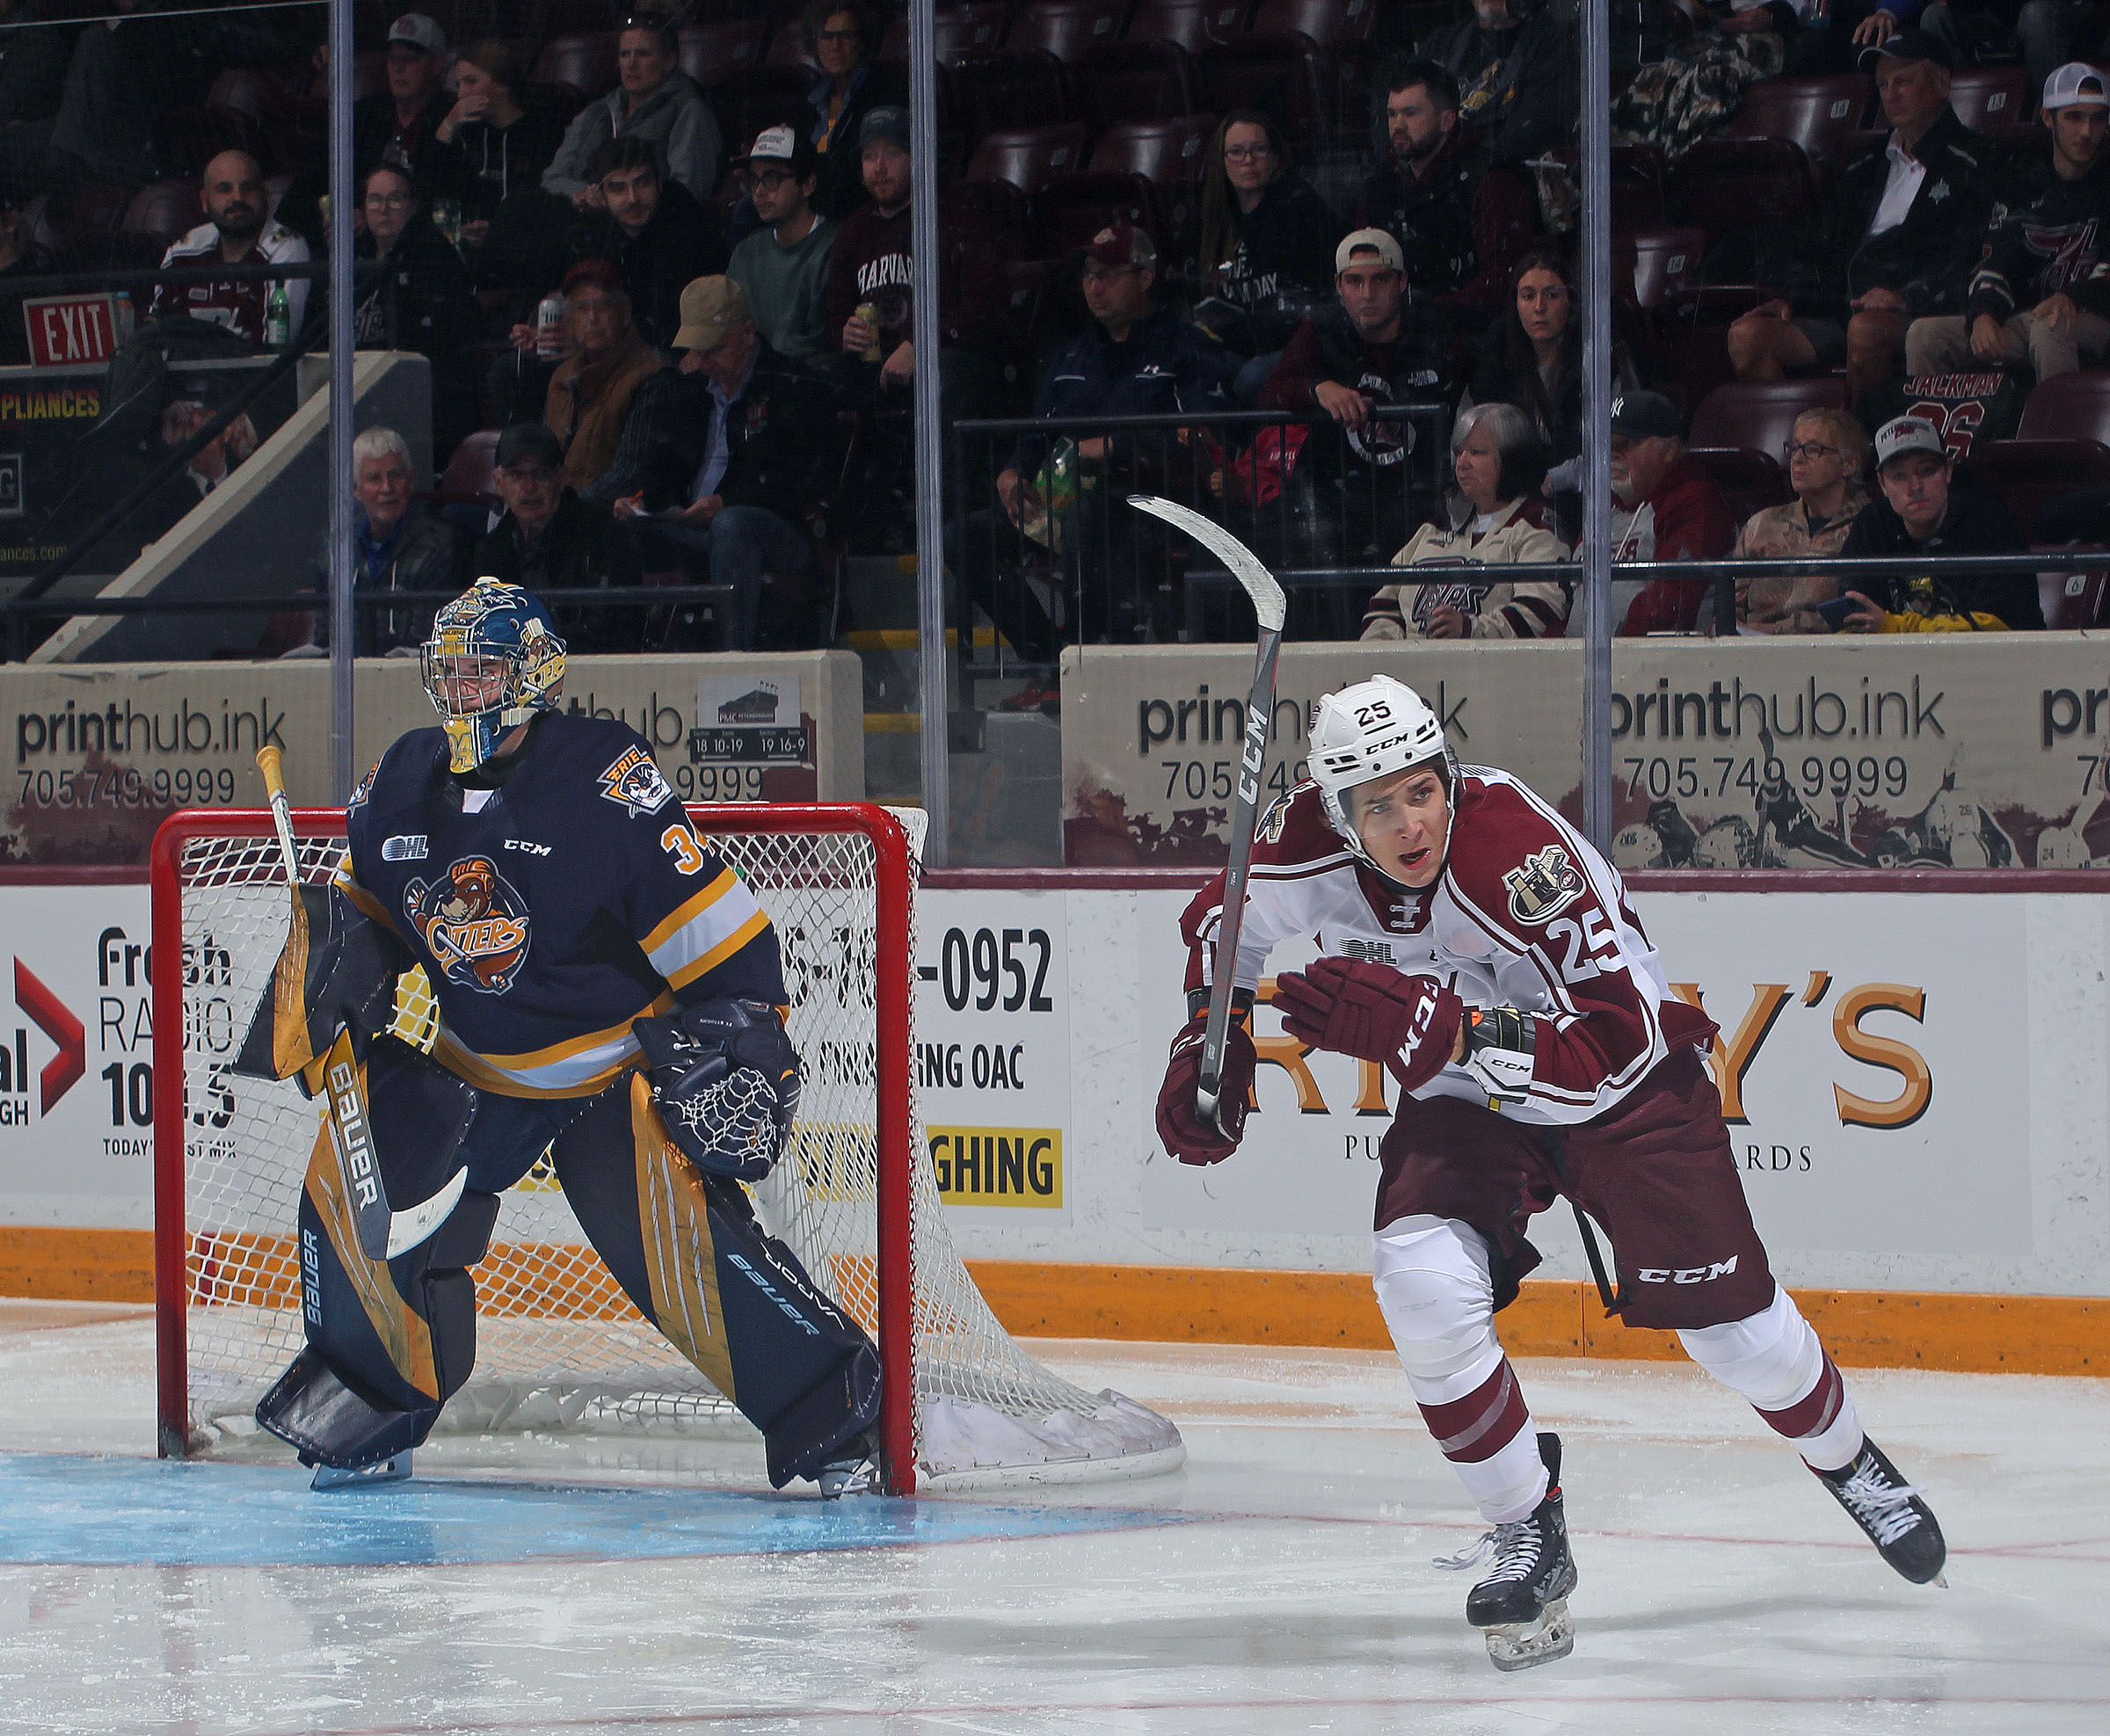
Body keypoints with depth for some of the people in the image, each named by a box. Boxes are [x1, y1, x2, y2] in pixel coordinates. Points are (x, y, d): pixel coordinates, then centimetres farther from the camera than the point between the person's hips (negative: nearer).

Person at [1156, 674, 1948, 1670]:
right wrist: (1208, 1048, -8)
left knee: (1733, 1328, 3)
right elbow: (1222, 923, 4)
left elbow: (1611, 1048, -42)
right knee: (1424, 1282, -25)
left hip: (1628, 1085, -3)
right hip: (1464, 1101, 3)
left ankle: (1847, 1461, 38)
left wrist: (1436, 1028, -51)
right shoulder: (1304, 842, -21)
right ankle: (1530, 1539, -6)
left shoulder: (1519, 853, -36)